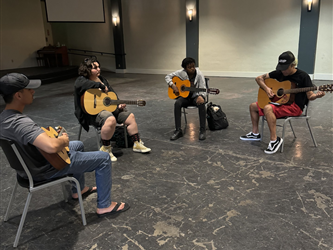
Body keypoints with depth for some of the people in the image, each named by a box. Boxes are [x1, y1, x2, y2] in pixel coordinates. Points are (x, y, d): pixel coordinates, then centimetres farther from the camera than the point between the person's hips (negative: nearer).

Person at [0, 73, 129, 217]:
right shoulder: (21, 123, -35)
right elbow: (52, 146, -49)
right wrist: (63, 140, -26)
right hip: (46, 169, -10)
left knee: (78, 145, 32)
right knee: (104, 158, -3)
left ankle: (78, 190, 43)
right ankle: (104, 206, 8)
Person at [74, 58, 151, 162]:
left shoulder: (102, 79, 18)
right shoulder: (82, 80, -6)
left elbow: (112, 93, 21)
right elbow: (80, 85, -32)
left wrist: (119, 104, 2)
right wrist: (101, 86, -25)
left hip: (109, 107, 9)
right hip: (93, 111, -9)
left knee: (130, 117, 2)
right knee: (111, 120, -38)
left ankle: (137, 144, 13)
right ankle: (105, 149, -21)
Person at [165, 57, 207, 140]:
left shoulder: (199, 74, -10)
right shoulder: (181, 73, -6)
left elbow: (203, 88, -15)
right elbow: (168, 77, 2)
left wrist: (201, 96, -38)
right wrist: (173, 85, -16)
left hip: (195, 96, -1)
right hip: (184, 95, 1)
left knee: (201, 104, -35)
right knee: (177, 103, -32)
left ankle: (202, 130, -25)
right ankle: (178, 130, -26)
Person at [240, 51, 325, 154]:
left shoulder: (303, 76, -10)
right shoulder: (279, 73, 4)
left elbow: (309, 96, -9)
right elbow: (259, 78, 6)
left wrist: (317, 95, -33)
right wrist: (266, 88, -11)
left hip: (295, 107, -8)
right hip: (279, 102, 8)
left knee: (268, 108, -34)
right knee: (253, 106, 10)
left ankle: (275, 140, -28)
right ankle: (255, 134, 22)